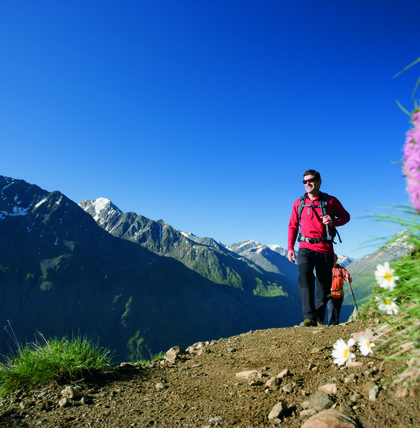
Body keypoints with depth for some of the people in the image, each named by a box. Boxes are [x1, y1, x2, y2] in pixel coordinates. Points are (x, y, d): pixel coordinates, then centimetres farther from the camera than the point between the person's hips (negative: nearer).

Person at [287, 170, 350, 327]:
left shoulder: (330, 201, 6)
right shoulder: (298, 203, 10)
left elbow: (346, 216, 12)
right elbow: (293, 226, 14)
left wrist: (334, 221, -11)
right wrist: (290, 247, 5)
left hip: (325, 249, 0)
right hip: (305, 248, 0)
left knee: (324, 285, 4)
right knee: (305, 275, -24)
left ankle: (319, 319, 18)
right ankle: (309, 317, -24)